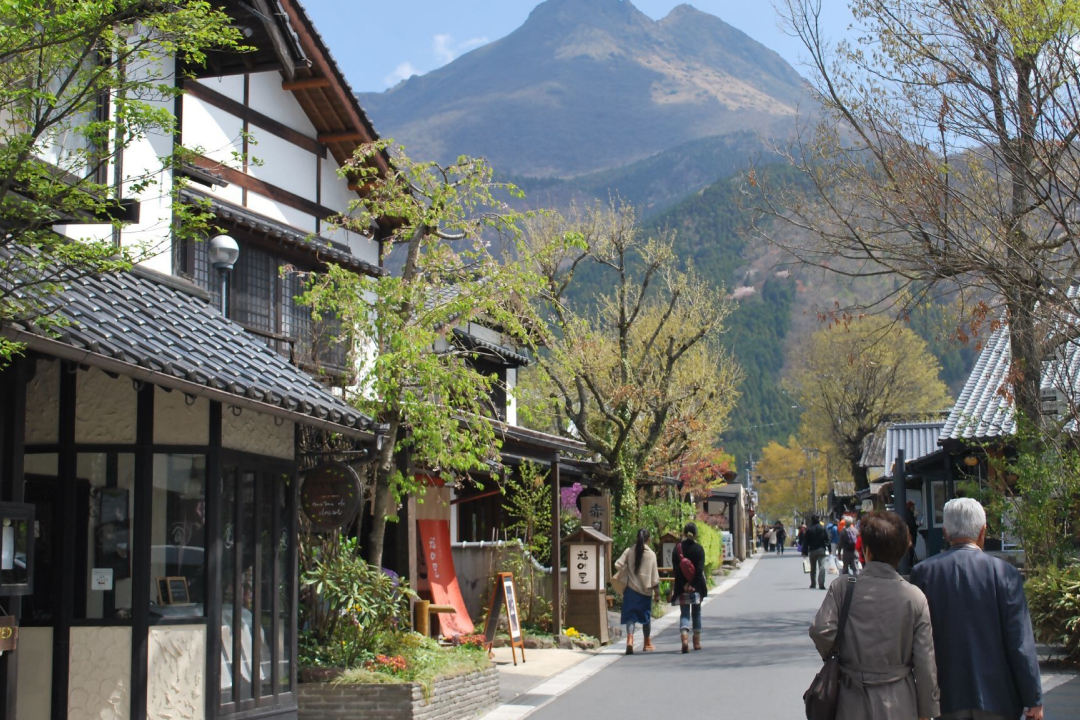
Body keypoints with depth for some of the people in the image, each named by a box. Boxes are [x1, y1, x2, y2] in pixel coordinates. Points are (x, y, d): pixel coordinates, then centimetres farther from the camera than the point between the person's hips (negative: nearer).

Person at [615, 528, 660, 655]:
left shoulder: (629, 551, -3)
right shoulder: (651, 554, -6)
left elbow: (617, 565, -8)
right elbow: (655, 575, -4)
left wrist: (623, 574, 12)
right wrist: (657, 590, 6)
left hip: (631, 589, 0)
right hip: (646, 589, 0)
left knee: (631, 616, 0)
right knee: (646, 616, 15)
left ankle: (630, 640, -22)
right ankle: (647, 644, 28)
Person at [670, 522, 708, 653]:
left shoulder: (677, 549, 1)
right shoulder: (699, 549, -4)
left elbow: (676, 569, -5)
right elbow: (700, 569, -12)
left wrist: (684, 584, -8)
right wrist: (693, 584, -12)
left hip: (682, 587, 1)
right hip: (696, 587, -1)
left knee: (684, 613, 3)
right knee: (696, 613, 13)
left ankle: (685, 638, -20)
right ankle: (697, 642, 18)